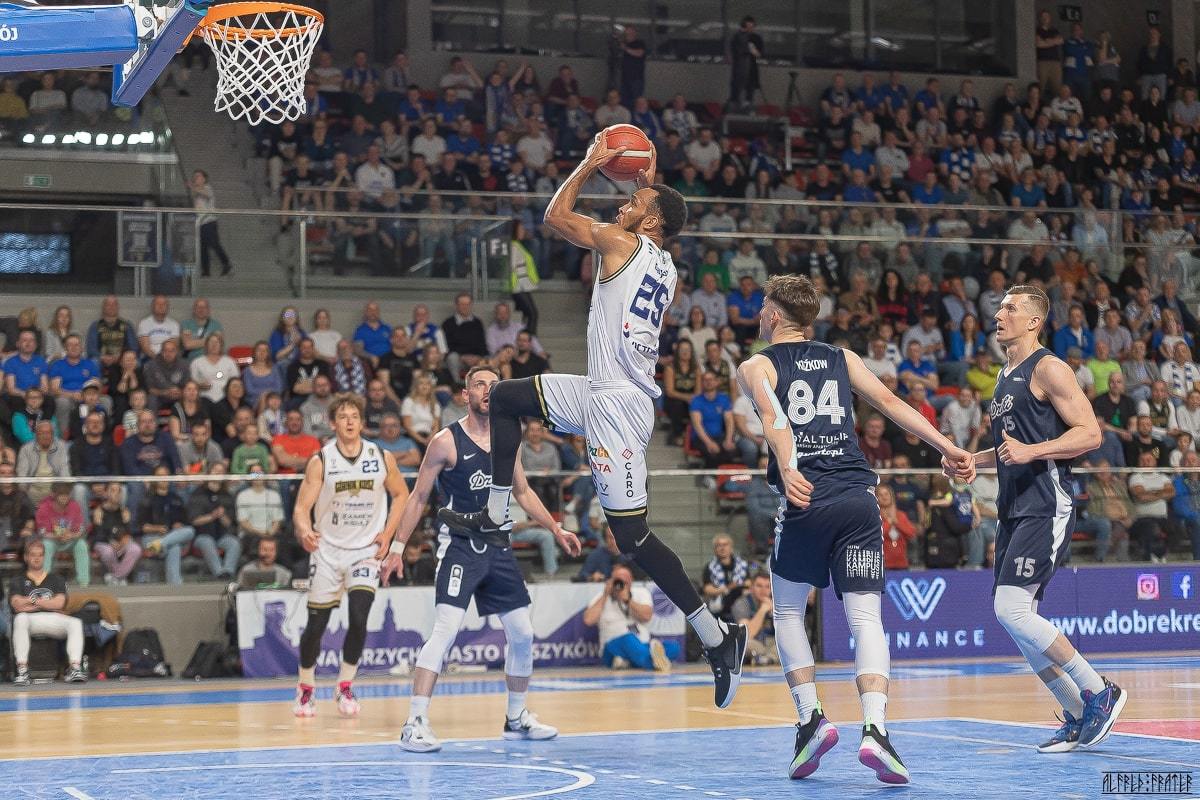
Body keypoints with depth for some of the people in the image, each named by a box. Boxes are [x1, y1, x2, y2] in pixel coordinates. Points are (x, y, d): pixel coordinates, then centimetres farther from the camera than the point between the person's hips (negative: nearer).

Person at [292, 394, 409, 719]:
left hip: (366, 549, 0)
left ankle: (345, 687, 3)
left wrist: (388, 532, 0)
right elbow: (301, 507, -11)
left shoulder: (382, 458, -3)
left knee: (359, 619, -15)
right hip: (327, 549, 0)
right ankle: (306, 688, 23)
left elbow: (401, 494, 12)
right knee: (316, 624, 3)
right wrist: (305, 531, -33)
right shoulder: (320, 461, -8)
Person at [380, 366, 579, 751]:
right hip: (460, 545, -6)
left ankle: (517, 717, 26)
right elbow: (419, 496, -4)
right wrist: (398, 547, -8)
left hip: (498, 546, 6)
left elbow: (523, 492, 21)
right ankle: (415, 723, -18)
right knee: (445, 629, -20)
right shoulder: (446, 441, -8)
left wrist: (556, 529, 16)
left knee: (523, 634, 9)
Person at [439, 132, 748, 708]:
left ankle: (718, 638, -7)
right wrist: (650, 184, 32)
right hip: (604, 394, 9)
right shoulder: (665, 267, 15)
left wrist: (591, 163, 7)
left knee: (632, 536, -10)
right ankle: (495, 516, 21)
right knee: (506, 397, 18)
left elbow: (555, 216, -3)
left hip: (618, 404, -9)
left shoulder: (622, 243, -9)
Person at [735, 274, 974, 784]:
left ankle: (811, 718, 4)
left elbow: (773, 416, -9)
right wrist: (947, 449, 16)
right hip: (859, 498, 2)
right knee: (866, 618, -2)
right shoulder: (842, 358, 21)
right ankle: (875, 730, -21)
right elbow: (890, 403, 15)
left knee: (787, 612, 17)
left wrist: (787, 470, -25)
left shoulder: (755, 367, 10)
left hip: (806, 500, -2)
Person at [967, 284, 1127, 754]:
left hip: (1046, 507, -9)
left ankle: (1099, 692, -5)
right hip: (1013, 509, 10)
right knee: (1015, 619, 6)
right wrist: (971, 459, 16)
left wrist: (1031, 451, -24)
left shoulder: (1048, 368, -7)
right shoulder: (1005, 376, 21)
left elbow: (1090, 433, -14)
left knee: (1011, 609, -18)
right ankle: (1078, 716, 15)